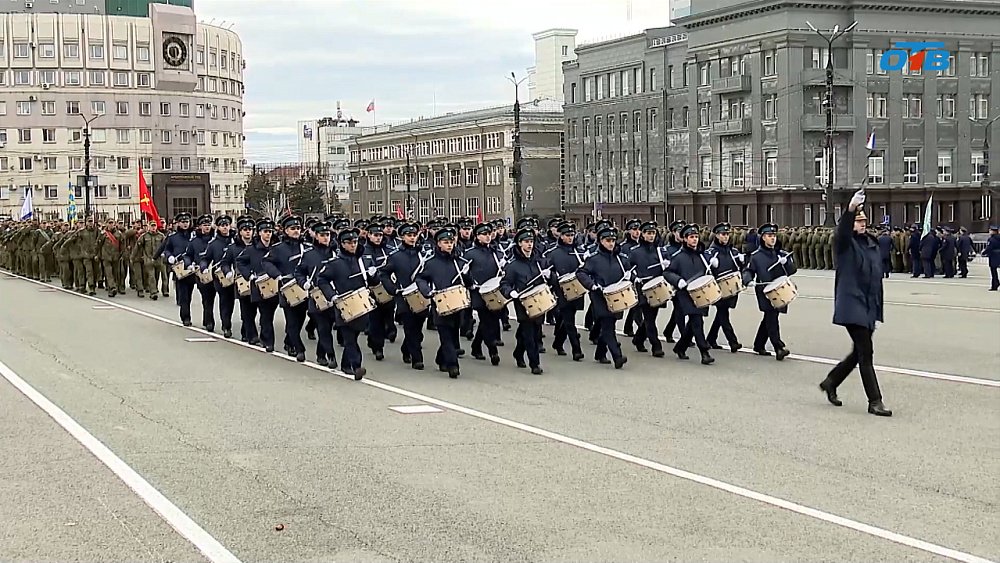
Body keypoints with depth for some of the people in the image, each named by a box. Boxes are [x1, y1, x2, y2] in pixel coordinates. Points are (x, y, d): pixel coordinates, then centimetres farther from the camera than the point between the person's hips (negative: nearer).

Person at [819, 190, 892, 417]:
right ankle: (874, 401, -3)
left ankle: (831, 382, 33)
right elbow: (842, 230, -30)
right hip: (852, 306, -7)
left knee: (860, 352, 15)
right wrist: (851, 209, -48)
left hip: (869, 309, 8)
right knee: (866, 352, -8)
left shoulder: (873, 245, 13)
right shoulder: (845, 243, -6)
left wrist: (877, 310, 17)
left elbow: (877, 277, 17)